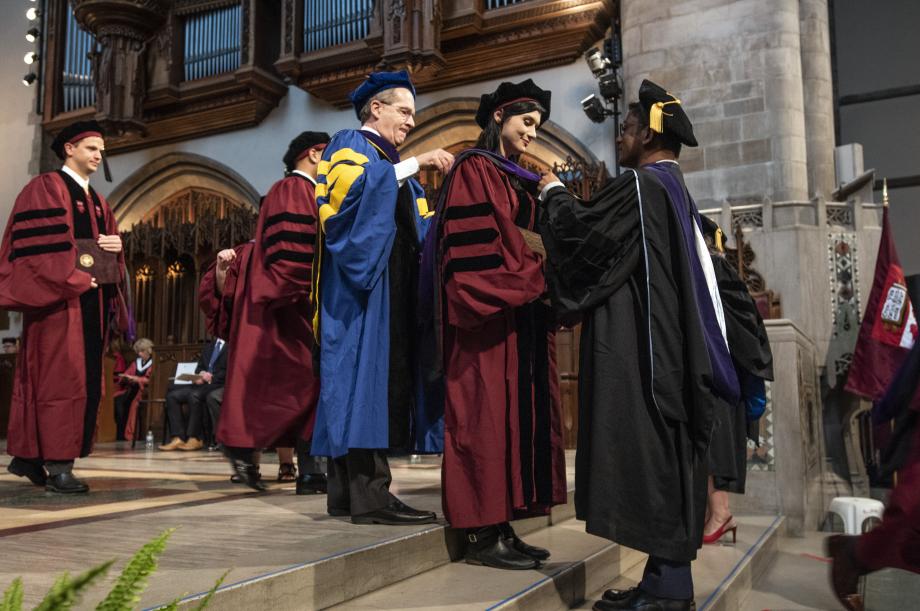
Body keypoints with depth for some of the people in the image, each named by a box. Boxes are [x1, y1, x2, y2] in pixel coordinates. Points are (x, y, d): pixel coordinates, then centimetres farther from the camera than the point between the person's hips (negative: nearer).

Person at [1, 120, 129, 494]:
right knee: (60, 377, -10)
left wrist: (117, 244, 0)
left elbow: (108, 242, 23)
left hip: (92, 300, 9)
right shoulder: (46, 188, -3)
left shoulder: (97, 201, 22)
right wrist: (74, 280, -18)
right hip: (60, 296, -9)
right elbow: (39, 244, -15)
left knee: (85, 380, 8)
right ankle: (58, 464, -6)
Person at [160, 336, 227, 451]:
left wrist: (212, 378, -18)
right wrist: (201, 375, -1)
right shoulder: (208, 346, 23)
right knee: (172, 396, -11)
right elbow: (199, 367, 22)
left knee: (194, 395, -34)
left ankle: (195, 439, -25)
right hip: (203, 384, 8)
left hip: (219, 385, -8)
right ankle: (178, 438, -18)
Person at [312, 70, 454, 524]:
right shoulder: (349, 145, 3)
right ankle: (368, 493, -16)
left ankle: (347, 492, 6)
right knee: (365, 380, -14)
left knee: (382, 381, 4)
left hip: (391, 292, 9)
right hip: (362, 286, -9)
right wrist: (413, 164, -22)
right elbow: (354, 185, -21)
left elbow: (420, 226, 21)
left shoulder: (393, 163, 28)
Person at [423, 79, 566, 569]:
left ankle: (502, 526, 13)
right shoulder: (474, 170, -5)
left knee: (516, 415, 7)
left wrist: (541, 289, 5)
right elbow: (475, 248, -16)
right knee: (487, 414, -8)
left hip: (520, 317, 9)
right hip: (489, 315, -9)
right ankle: (482, 534, -2)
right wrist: (530, 286, -16)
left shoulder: (518, 180, 22)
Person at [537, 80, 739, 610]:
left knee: (648, 453, -7)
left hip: (641, 348, -10)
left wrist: (554, 190, 10)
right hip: (668, 345, 10)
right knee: (665, 456, 10)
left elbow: (581, 230, -8)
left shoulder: (640, 184, -11)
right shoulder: (675, 189, 20)